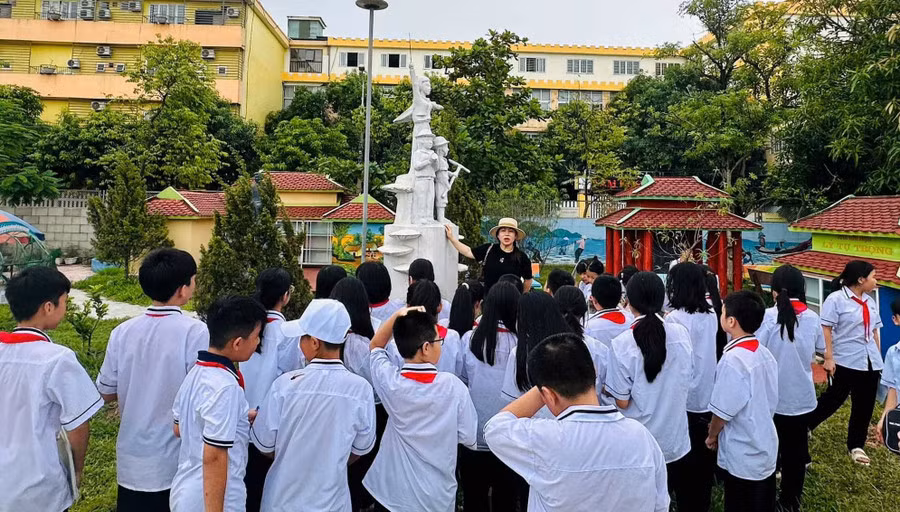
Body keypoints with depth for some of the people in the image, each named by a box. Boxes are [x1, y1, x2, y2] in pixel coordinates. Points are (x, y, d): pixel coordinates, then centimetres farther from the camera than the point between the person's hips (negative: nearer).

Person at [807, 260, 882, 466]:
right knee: (833, 400, 2)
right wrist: (829, 358, -18)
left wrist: (878, 357, 18)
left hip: (870, 363, 7)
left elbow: (874, 332, 17)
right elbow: (826, 329, -14)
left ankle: (856, 446, 26)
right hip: (845, 362, -7)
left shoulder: (869, 302, 11)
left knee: (864, 406, 12)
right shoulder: (836, 299, -11)